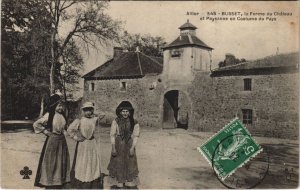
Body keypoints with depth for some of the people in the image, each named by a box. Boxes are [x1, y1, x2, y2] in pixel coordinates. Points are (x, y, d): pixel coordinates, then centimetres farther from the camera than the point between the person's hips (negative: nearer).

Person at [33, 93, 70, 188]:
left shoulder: (62, 115, 3)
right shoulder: (49, 115, -12)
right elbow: (36, 124, -9)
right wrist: (45, 131, -8)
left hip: (62, 140, 6)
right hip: (52, 140, -5)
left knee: (62, 161, 12)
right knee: (51, 161, 4)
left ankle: (60, 180, 25)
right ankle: (50, 182, 17)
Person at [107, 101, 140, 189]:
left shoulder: (134, 123, -5)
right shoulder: (115, 122, -7)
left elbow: (135, 136, -5)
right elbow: (112, 135, -6)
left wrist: (132, 148, -13)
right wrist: (113, 148, -10)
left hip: (129, 147, 1)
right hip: (118, 147, -1)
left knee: (130, 165, 8)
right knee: (117, 165, 9)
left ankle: (131, 185, 20)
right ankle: (116, 185, 23)